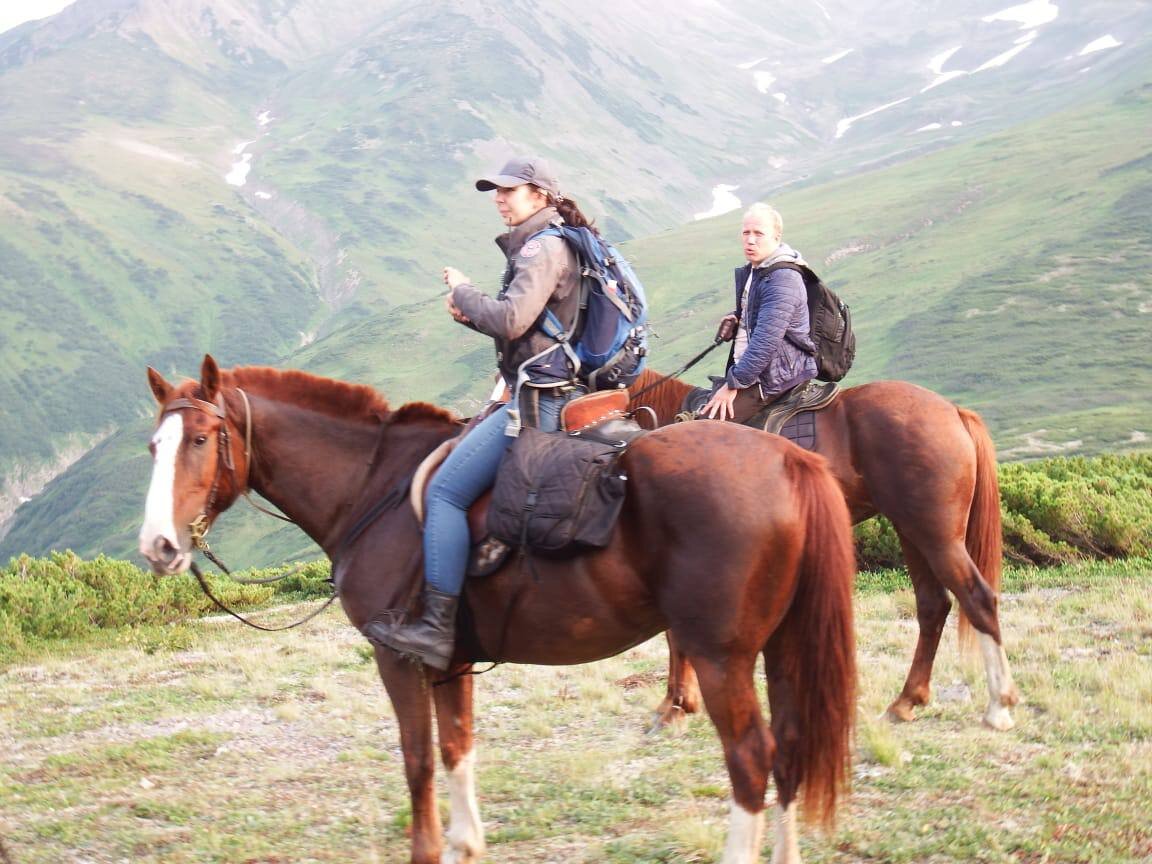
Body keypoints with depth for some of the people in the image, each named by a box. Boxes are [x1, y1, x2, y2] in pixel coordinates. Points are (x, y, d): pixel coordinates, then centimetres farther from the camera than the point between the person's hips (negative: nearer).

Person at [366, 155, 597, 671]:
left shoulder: (542, 248, -11)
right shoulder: (543, 247, 20)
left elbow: (510, 320, -23)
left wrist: (462, 290, -6)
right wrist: (471, 315, 7)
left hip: (537, 398, -11)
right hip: (550, 394, 11)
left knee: (445, 491, -17)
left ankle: (437, 629, -23)